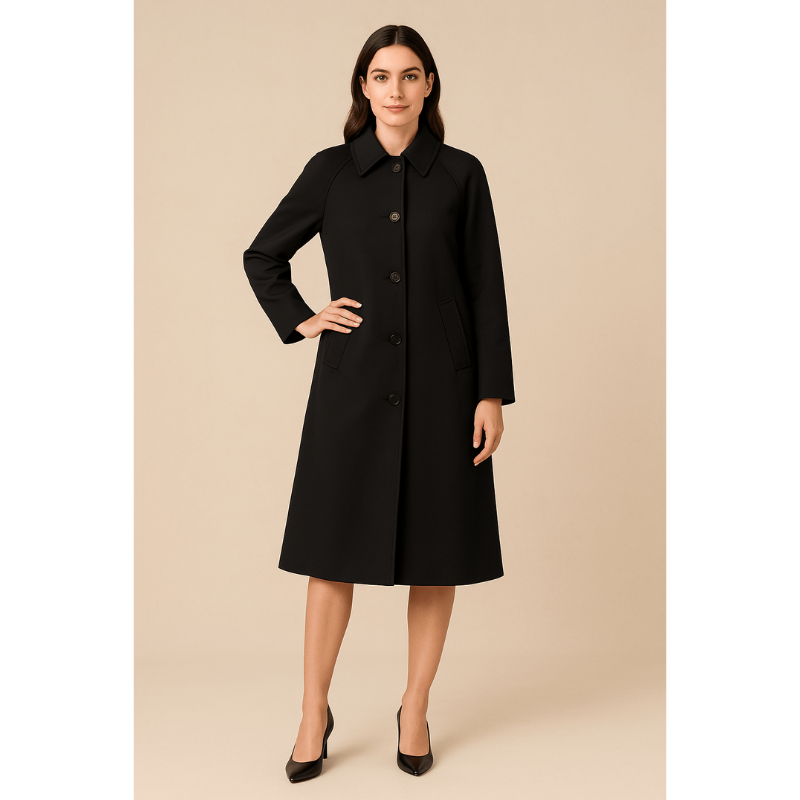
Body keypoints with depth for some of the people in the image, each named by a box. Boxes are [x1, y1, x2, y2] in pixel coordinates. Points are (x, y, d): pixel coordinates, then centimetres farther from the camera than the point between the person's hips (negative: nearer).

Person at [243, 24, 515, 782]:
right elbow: (263, 256, 15)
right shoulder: (330, 170, 4)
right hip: (353, 385, 0)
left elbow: (485, 291, 1)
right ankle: (314, 713, 20)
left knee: (436, 554, 6)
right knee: (334, 549, 3)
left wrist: (493, 394, -4)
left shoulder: (461, 173, 2)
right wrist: (299, 322, 1)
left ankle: (415, 711, 24)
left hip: (441, 385, 0)